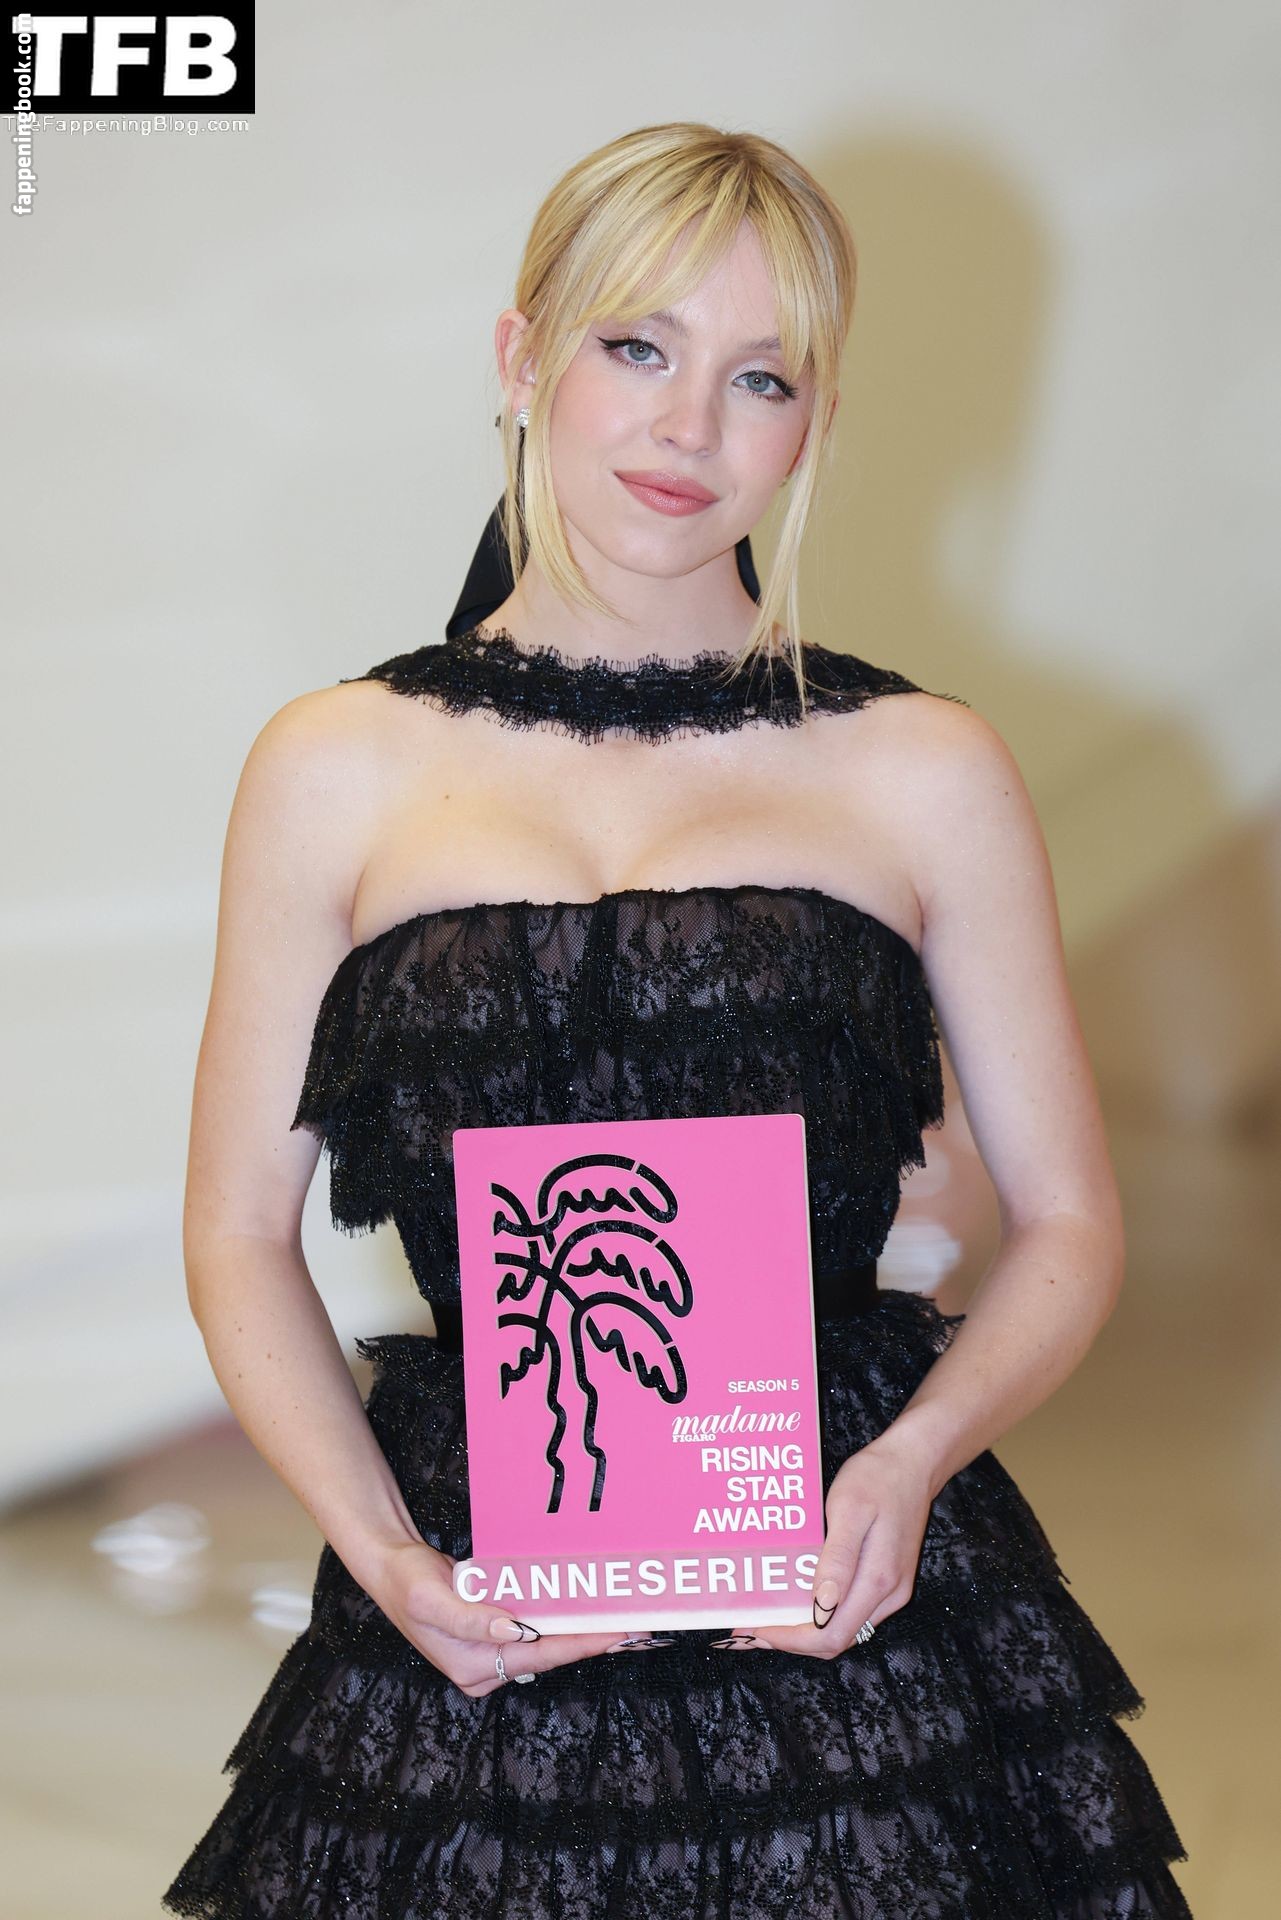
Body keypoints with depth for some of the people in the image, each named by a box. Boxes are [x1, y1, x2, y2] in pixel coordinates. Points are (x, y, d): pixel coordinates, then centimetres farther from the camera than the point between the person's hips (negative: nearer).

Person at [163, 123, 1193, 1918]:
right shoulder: (337, 770, 3)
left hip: (852, 1590, 0)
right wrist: (381, 1551, -8)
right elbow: (242, 1236, 6)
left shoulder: (925, 772, 3)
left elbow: (1069, 1230, 6)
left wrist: (914, 1458, -12)